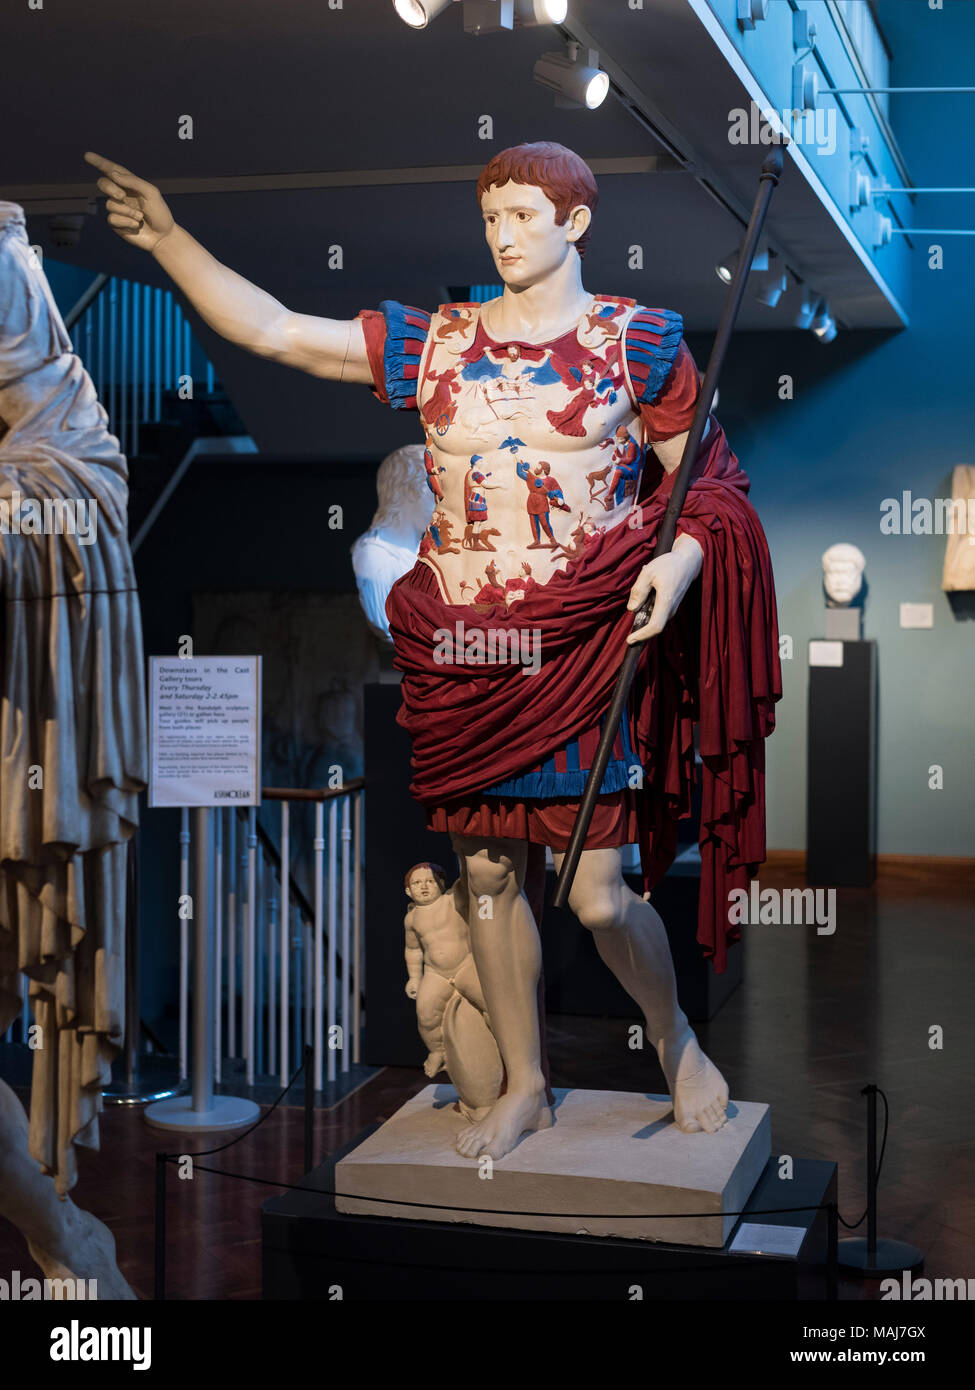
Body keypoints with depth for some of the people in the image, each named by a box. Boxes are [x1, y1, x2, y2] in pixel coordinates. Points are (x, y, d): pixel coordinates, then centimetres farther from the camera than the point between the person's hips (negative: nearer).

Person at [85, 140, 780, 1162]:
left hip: (586, 648, -3)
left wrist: (679, 560, -12)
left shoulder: (636, 340, 1)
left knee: (598, 895, -3)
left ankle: (677, 1042, 27)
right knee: (488, 873, 10)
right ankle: (524, 1087, 28)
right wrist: (167, 238, -1)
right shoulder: (432, 342, 7)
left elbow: (703, 474, 7)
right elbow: (273, 330, 5)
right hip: (463, 654, 4)